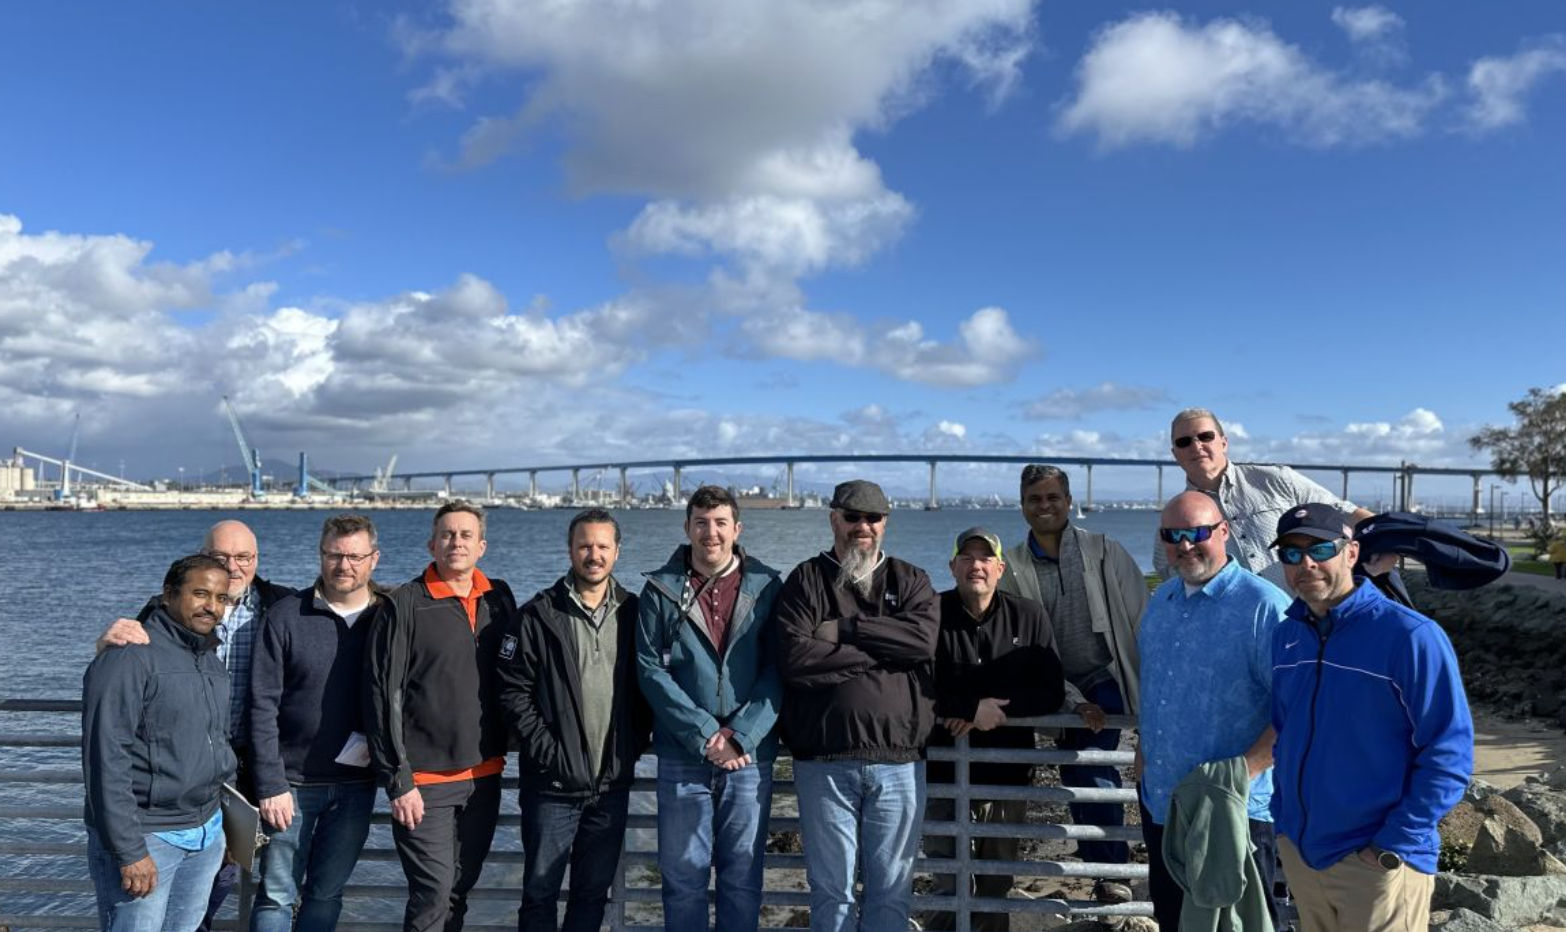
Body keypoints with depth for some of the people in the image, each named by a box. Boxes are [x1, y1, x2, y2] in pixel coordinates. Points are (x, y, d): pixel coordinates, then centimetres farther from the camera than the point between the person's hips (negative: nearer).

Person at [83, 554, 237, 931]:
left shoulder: (213, 662, 12)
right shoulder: (128, 657, -14)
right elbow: (106, 760, -18)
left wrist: (229, 822, 18)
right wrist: (129, 851, -20)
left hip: (206, 835, 7)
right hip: (145, 837, -7)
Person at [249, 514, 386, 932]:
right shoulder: (286, 616, -6)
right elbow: (263, 707, -8)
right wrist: (271, 785, -11)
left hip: (356, 785, 2)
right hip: (292, 783, -2)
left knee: (326, 894, 14)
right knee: (277, 895, 6)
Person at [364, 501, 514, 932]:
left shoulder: (500, 599, 5)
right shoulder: (405, 605, -8)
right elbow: (383, 697, -10)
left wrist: (504, 749, 6)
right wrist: (398, 780, -12)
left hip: (484, 777, 4)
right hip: (424, 780, -4)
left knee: (459, 892, 15)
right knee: (433, 894, -3)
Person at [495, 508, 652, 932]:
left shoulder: (632, 613, 4)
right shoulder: (539, 615, -6)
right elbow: (513, 690, -8)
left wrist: (636, 745, -1)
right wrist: (546, 750, -13)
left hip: (613, 782, 3)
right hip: (552, 785, -3)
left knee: (595, 890, 15)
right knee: (540, 890, 7)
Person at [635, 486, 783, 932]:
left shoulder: (765, 586, 2)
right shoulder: (661, 589, 2)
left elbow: (777, 670, -2)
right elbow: (650, 670, -4)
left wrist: (742, 735, -13)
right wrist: (705, 734, -12)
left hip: (750, 756, 0)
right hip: (682, 757, 0)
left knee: (743, 876, 9)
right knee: (683, 875, 8)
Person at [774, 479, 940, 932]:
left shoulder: (910, 580, 10)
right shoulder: (805, 580, 3)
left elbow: (923, 639, -11)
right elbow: (795, 658, -12)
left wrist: (845, 628, -11)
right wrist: (884, 653, -9)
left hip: (899, 762, 2)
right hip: (823, 763, -1)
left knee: (891, 891, 11)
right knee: (831, 891, 9)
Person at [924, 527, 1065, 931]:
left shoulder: (1028, 617, 2)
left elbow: (1052, 692, -2)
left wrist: (997, 709, -15)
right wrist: (973, 708, -19)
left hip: (1007, 774, 2)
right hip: (944, 773, -2)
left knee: (997, 884, 13)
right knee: (950, 886, 3)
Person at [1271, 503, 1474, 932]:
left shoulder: (1411, 636, -14)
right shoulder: (1286, 636, 4)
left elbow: (1449, 755, -14)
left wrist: (1394, 846, -16)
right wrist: (1283, 821, 9)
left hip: (1377, 864, -5)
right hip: (1298, 854, 6)